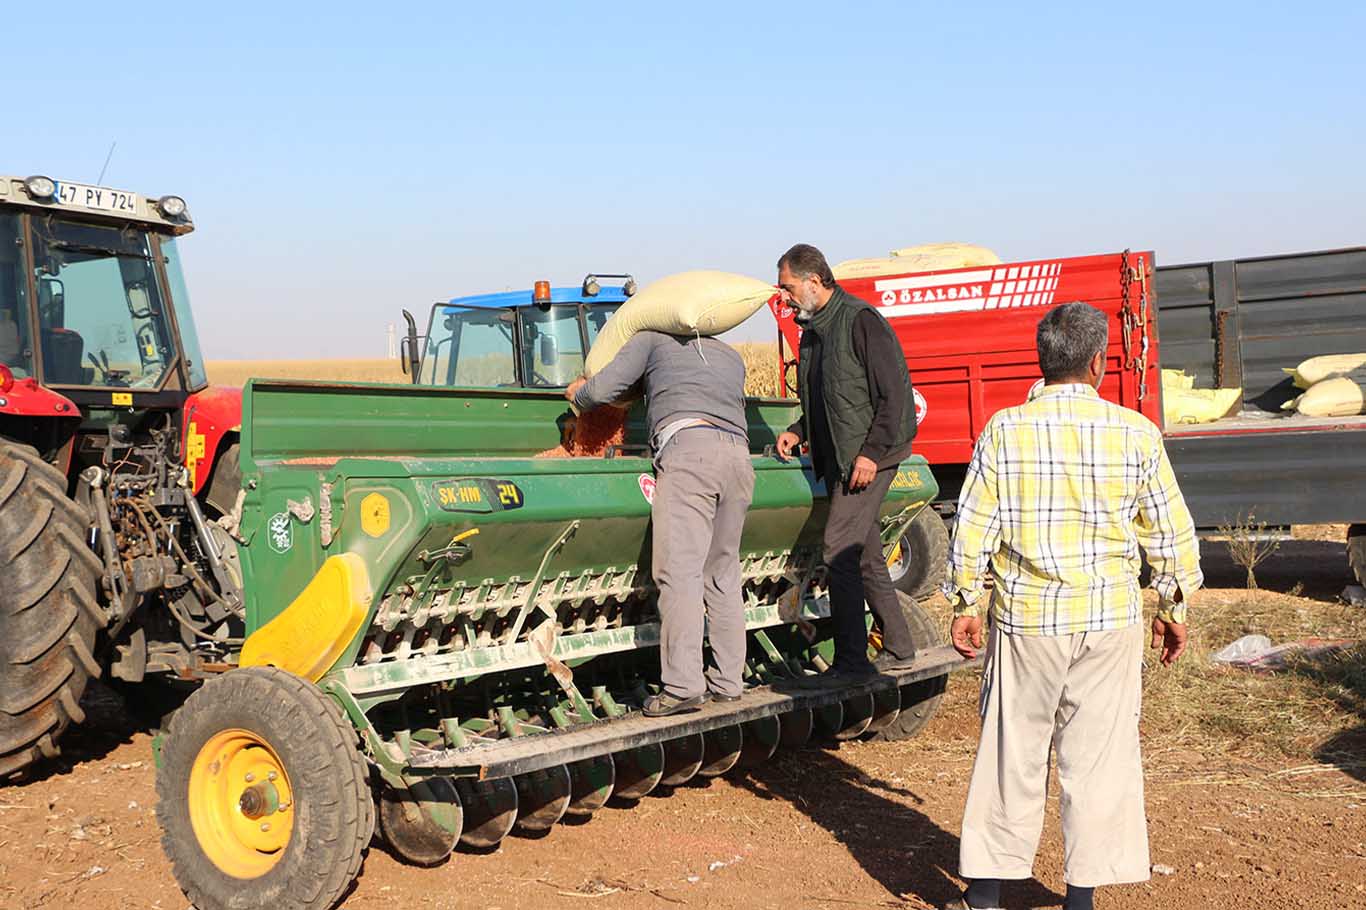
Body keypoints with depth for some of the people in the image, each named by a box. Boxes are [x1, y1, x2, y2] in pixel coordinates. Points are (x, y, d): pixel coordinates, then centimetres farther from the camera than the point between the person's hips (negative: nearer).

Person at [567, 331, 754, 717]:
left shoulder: (653, 339, 20)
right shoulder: (732, 356, 35)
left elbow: (602, 390, 11)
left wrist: (578, 393, 34)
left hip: (687, 445, -6)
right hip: (739, 456, 6)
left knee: (680, 570, -11)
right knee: (723, 575, 12)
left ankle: (684, 685, -19)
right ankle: (726, 681, 11)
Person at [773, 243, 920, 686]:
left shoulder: (861, 321, -13)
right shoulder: (813, 330, 15)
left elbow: (894, 392, -17)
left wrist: (871, 452, -21)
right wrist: (798, 431, 10)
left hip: (869, 456, -9)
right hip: (839, 459, 9)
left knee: (839, 551, -13)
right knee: (866, 557, 14)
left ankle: (851, 663, -8)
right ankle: (898, 649, 25)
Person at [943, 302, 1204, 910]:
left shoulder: (1004, 430, -5)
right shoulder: (1137, 433, -3)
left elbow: (974, 525, -3)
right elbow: (1171, 530, 3)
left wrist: (966, 604, 7)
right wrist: (1174, 609, 14)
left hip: (1025, 615, 0)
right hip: (1111, 616, 0)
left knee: (1012, 752, 9)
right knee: (1099, 755, 9)